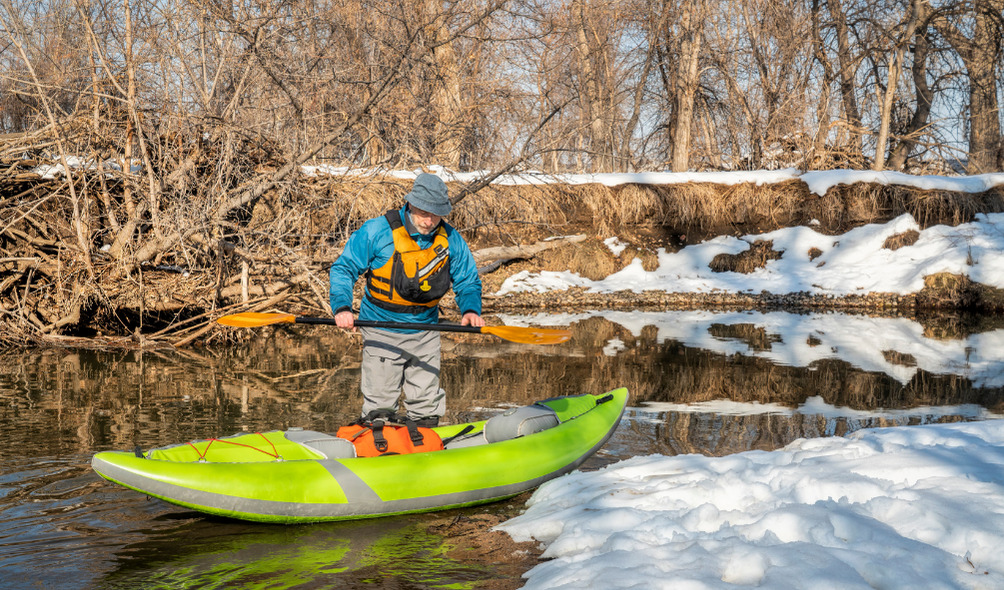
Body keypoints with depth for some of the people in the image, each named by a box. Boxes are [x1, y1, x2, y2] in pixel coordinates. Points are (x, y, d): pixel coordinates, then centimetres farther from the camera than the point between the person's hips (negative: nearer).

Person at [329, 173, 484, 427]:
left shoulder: (450, 240, -3)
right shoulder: (377, 232, -14)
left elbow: (468, 280, 7)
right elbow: (343, 269, -8)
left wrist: (470, 309, -14)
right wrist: (342, 307, -23)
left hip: (425, 333, 3)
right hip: (382, 333, -3)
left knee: (426, 407, 11)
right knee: (380, 406, -1)